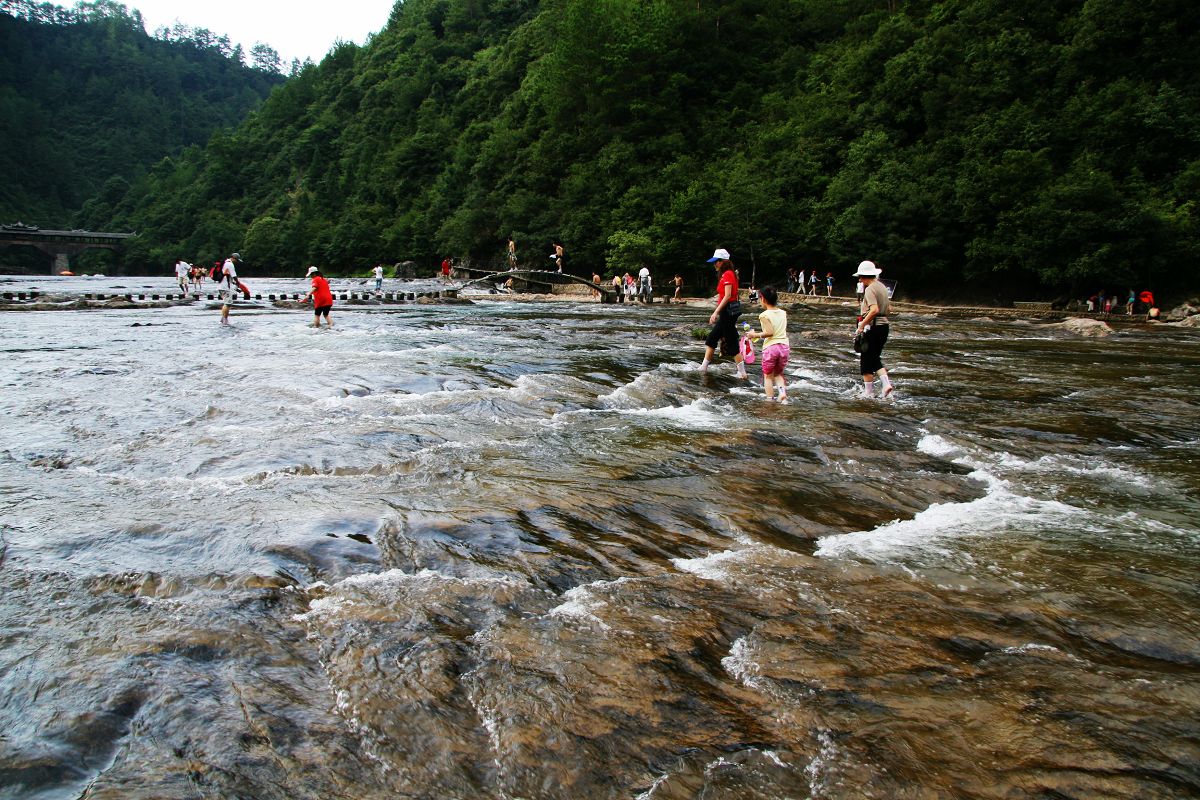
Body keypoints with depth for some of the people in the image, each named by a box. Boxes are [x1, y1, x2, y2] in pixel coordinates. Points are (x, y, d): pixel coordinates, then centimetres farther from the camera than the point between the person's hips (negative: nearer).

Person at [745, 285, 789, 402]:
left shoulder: (765, 315, -8)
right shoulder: (783, 313, 10)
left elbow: (769, 332, -18)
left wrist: (755, 335, -6)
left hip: (770, 347, -5)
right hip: (784, 346, 5)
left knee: (768, 376, 10)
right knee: (778, 374, 20)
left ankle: (770, 398, 6)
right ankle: (782, 391, -4)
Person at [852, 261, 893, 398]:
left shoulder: (870, 289, -15)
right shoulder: (882, 287, 13)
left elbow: (874, 310, -27)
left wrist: (862, 325, -23)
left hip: (873, 327, -9)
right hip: (884, 325, 9)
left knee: (866, 361, 2)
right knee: (875, 359, 17)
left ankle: (869, 392, 6)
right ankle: (886, 383, 2)